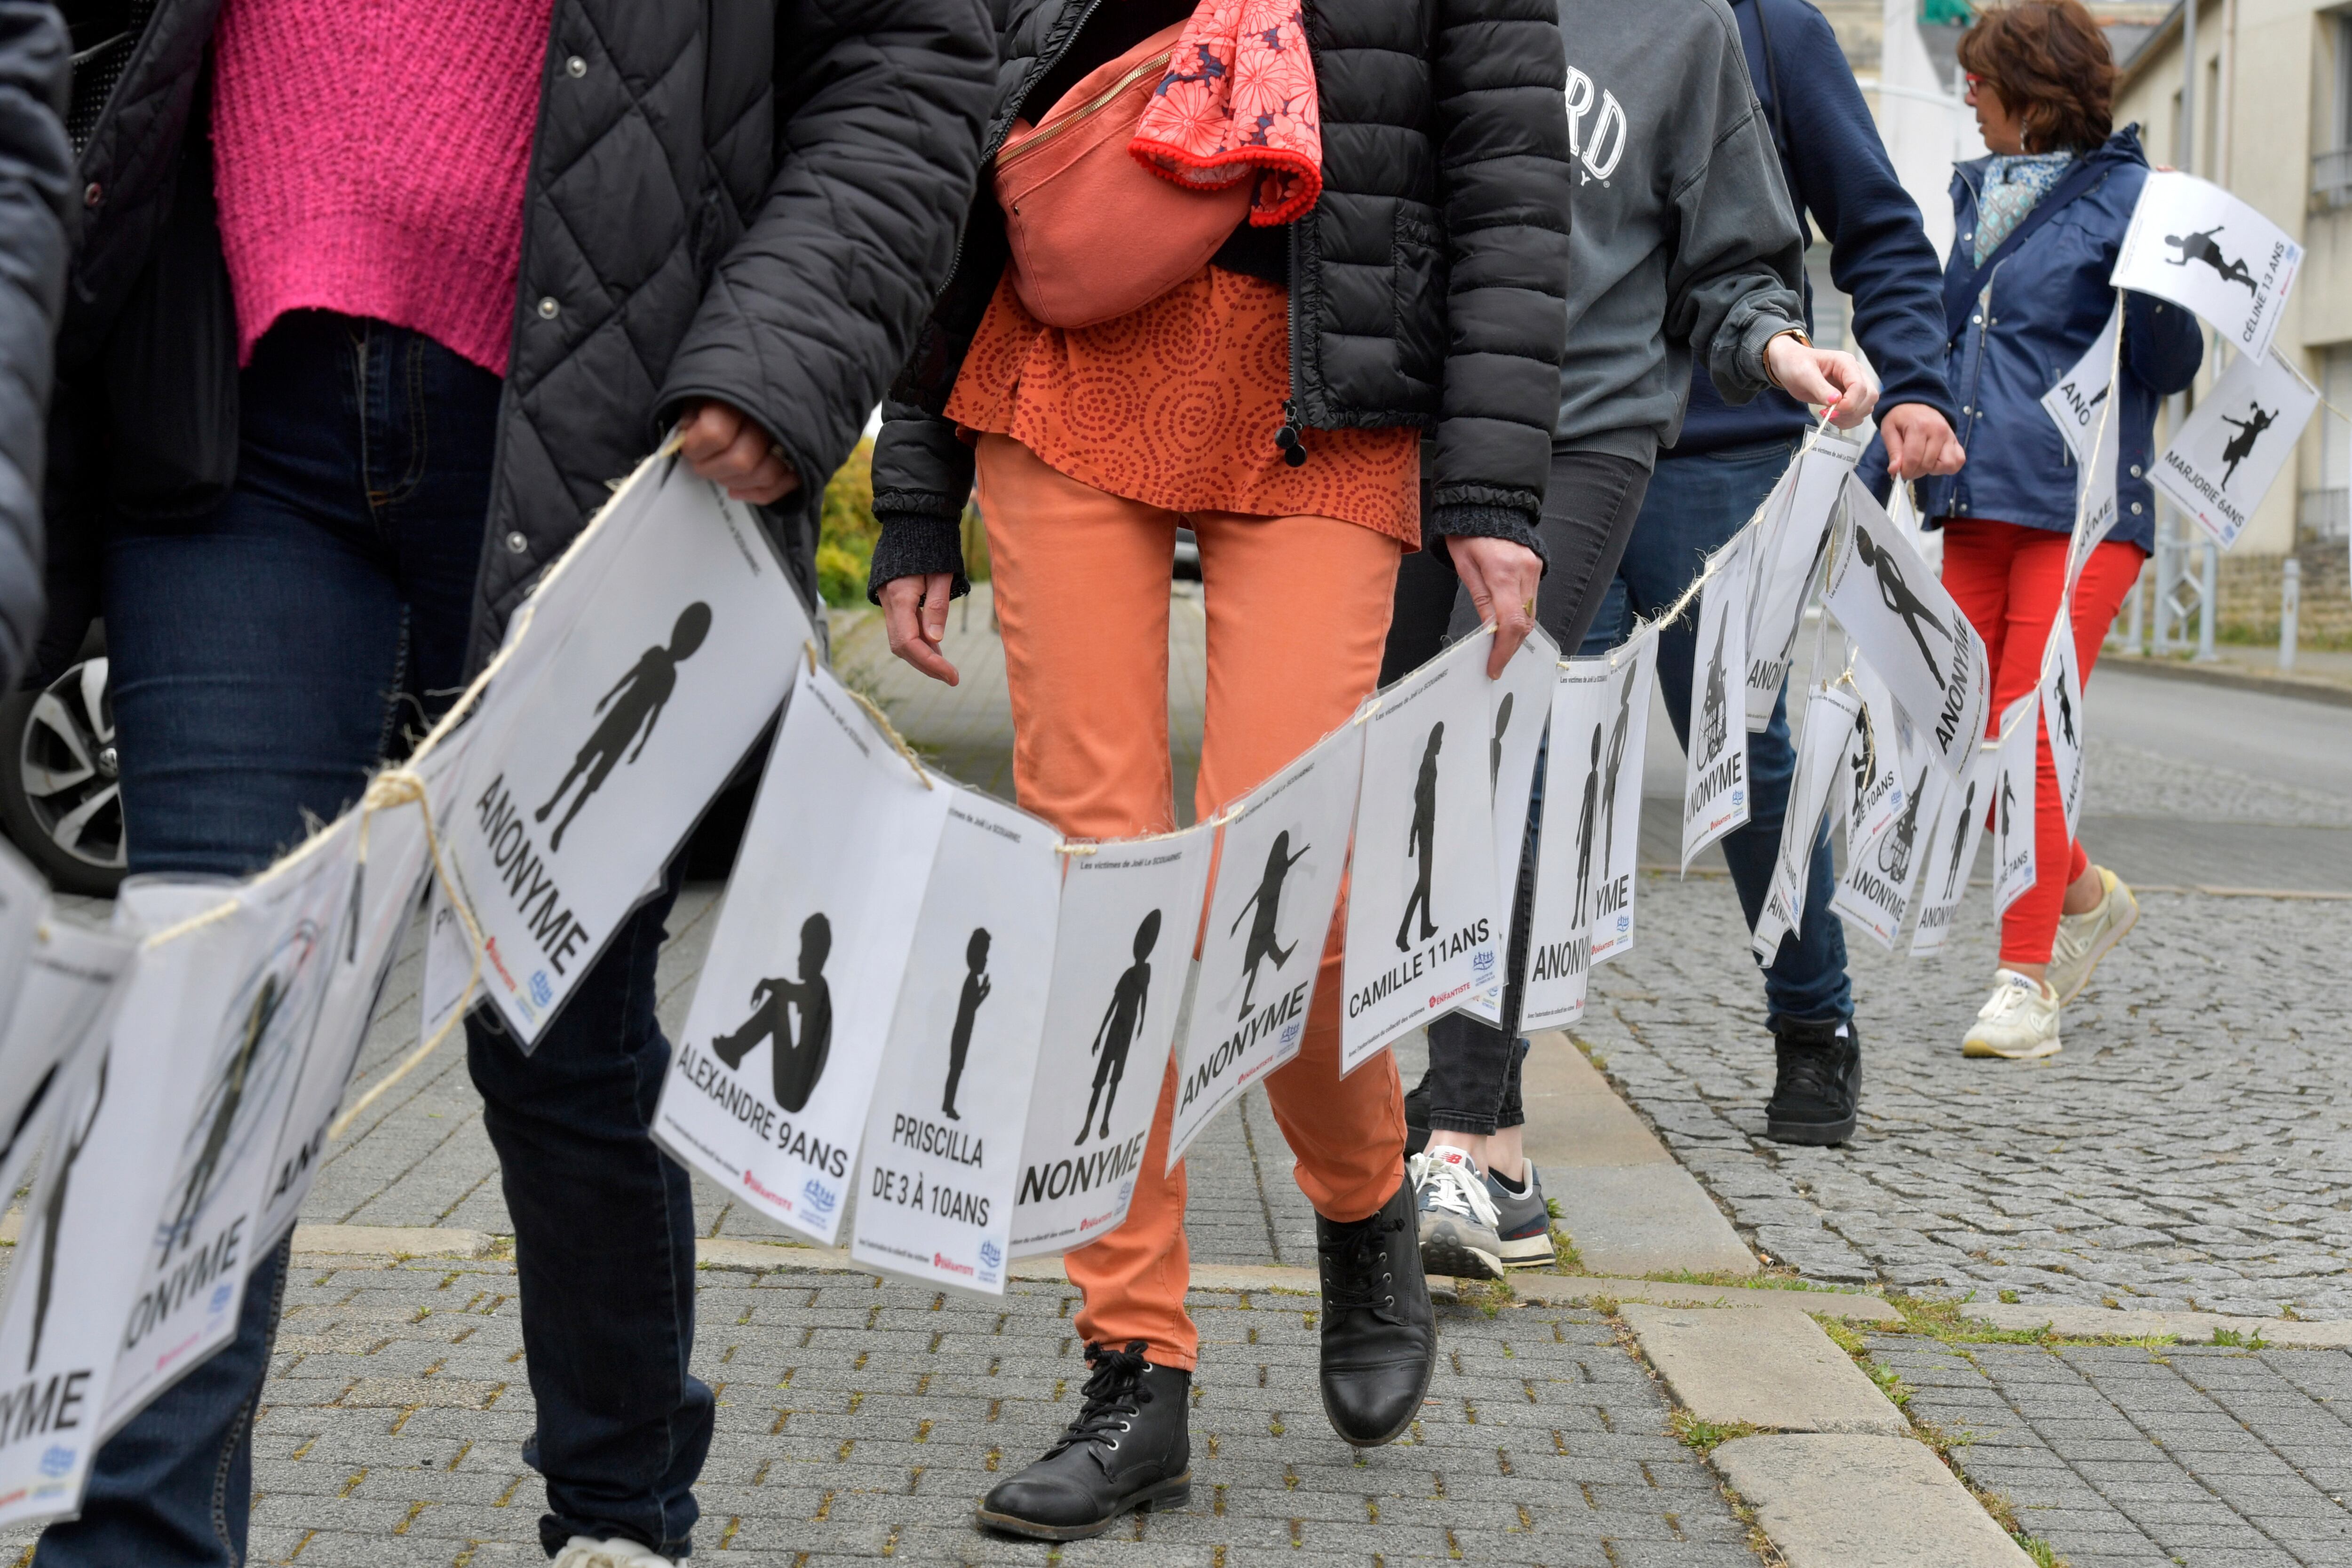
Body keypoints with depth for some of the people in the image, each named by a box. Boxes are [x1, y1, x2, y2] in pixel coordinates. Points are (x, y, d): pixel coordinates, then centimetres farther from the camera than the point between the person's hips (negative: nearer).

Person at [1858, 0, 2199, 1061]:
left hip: (2079, 506, -7)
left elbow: (2168, 368, -6)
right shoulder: (1980, 196, 16)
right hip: (1977, 500, 7)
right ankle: (2087, 898, 30)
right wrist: (1876, 470, 20)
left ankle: (2026, 984, -4)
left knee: (2028, 743, -11)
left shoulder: (2126, 197, -4)